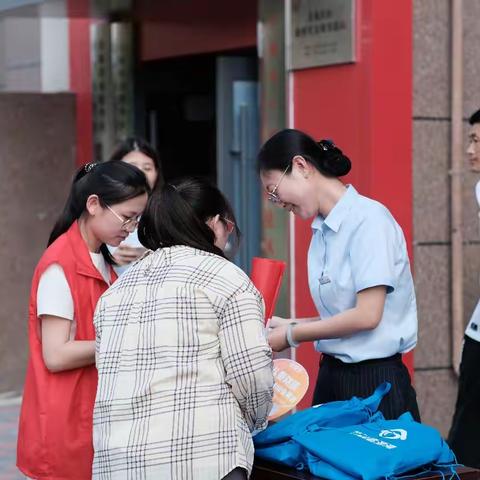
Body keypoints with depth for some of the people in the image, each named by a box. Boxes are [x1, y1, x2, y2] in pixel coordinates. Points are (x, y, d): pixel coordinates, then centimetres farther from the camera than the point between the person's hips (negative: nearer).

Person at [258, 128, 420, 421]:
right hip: (331, 374, 7)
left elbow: (367, 316, -17)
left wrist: (291, 336, -8)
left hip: (374, 380, -7)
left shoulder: (368, 219, -13)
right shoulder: (321, 230, 9)